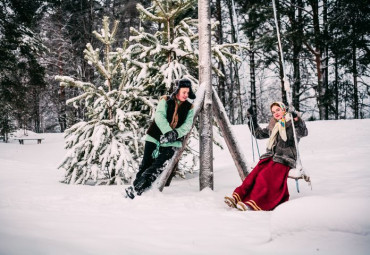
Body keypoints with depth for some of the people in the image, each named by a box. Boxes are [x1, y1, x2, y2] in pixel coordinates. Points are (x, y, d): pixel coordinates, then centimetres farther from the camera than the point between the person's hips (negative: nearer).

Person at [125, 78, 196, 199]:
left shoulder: (189, 108, 6)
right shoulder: (165, 101, 0)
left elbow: (187, 125, -6)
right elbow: (159, 117, -15)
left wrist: (176, 133, -25)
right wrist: (168, 131, -31)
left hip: (172, 142, 0)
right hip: (155, 137, 0)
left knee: (157, 167, -13)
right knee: (146, 164, 2)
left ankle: (136, 189, -10)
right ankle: (136, 183, 19)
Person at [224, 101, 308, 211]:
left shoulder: (291, 124, 4)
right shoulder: (273, 126, 23)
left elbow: (303, 133, -14)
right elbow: (259, 134, 37)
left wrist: (297, 119, -29)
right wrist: (252, 120, 30)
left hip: (285, 159, -6)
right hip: (270, 157, 6)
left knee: (265, 176, -30)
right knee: (254, 174, -21)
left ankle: (255, 204, -45)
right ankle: (238, 197, -36)